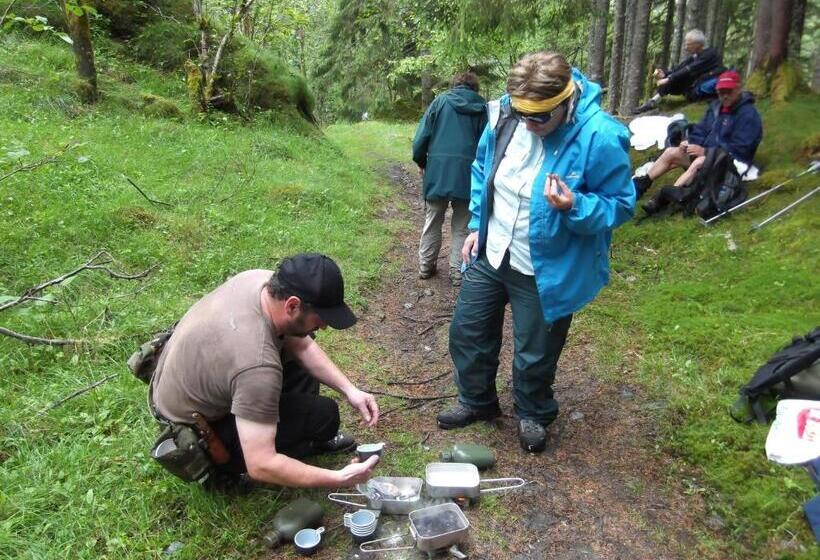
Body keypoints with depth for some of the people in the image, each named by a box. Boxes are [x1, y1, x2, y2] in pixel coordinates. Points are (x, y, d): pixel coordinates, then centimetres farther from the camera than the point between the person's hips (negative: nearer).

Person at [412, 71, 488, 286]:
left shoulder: (441, 101, 6)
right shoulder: (483, 108, 6)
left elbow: (421, 137, 1)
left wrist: (421, 162, 14)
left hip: (438, 171, 0)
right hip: (467, 174, 0)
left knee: (432, 222, 15)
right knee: (461, 227, 10)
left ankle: (426, 266, 23)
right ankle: (458, 272, 11)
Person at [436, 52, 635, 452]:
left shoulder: (600, 137, -23)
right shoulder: (505, 115, -9)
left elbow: (620, 205, -13)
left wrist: (575, 207, -32)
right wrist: (477, 225, 6)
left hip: (546, 272, -5)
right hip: (489, 255, 6)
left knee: (534, 355, 12)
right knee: (467, 331, 18)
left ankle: (533, 415, 43)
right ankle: (477, 400, 45)